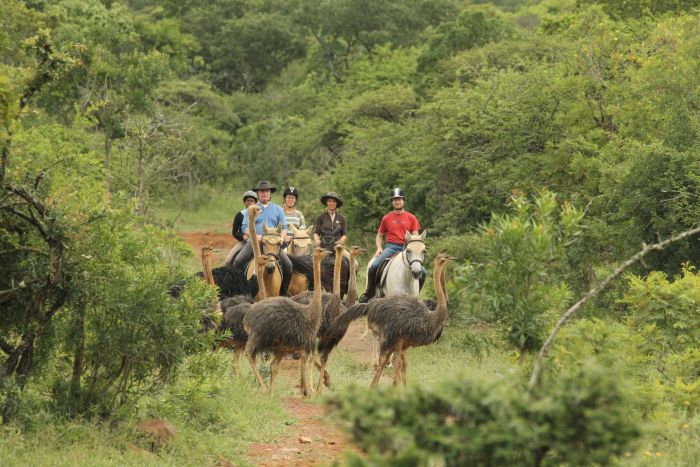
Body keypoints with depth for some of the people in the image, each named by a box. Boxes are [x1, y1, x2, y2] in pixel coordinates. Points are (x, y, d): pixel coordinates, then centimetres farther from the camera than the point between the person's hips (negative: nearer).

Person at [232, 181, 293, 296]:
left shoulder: (277, 210, 16)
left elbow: (283, 228, 13)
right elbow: (245, 227, 3)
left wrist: (281, 239, -8)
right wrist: (255, 236, -16)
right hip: (254, 241, -1)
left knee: (288, 265, -18)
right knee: (237, 262, -24)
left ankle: (283, 293, -5)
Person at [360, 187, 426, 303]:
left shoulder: (411, 218, 10)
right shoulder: (387, 218, 11)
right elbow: (379, 236, 19)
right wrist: (379, 248, 1)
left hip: (406, 248, 0)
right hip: (391, 247, 0)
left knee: (423, 272, -16)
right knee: (373, 266, -25)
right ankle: (369, 292, -6)